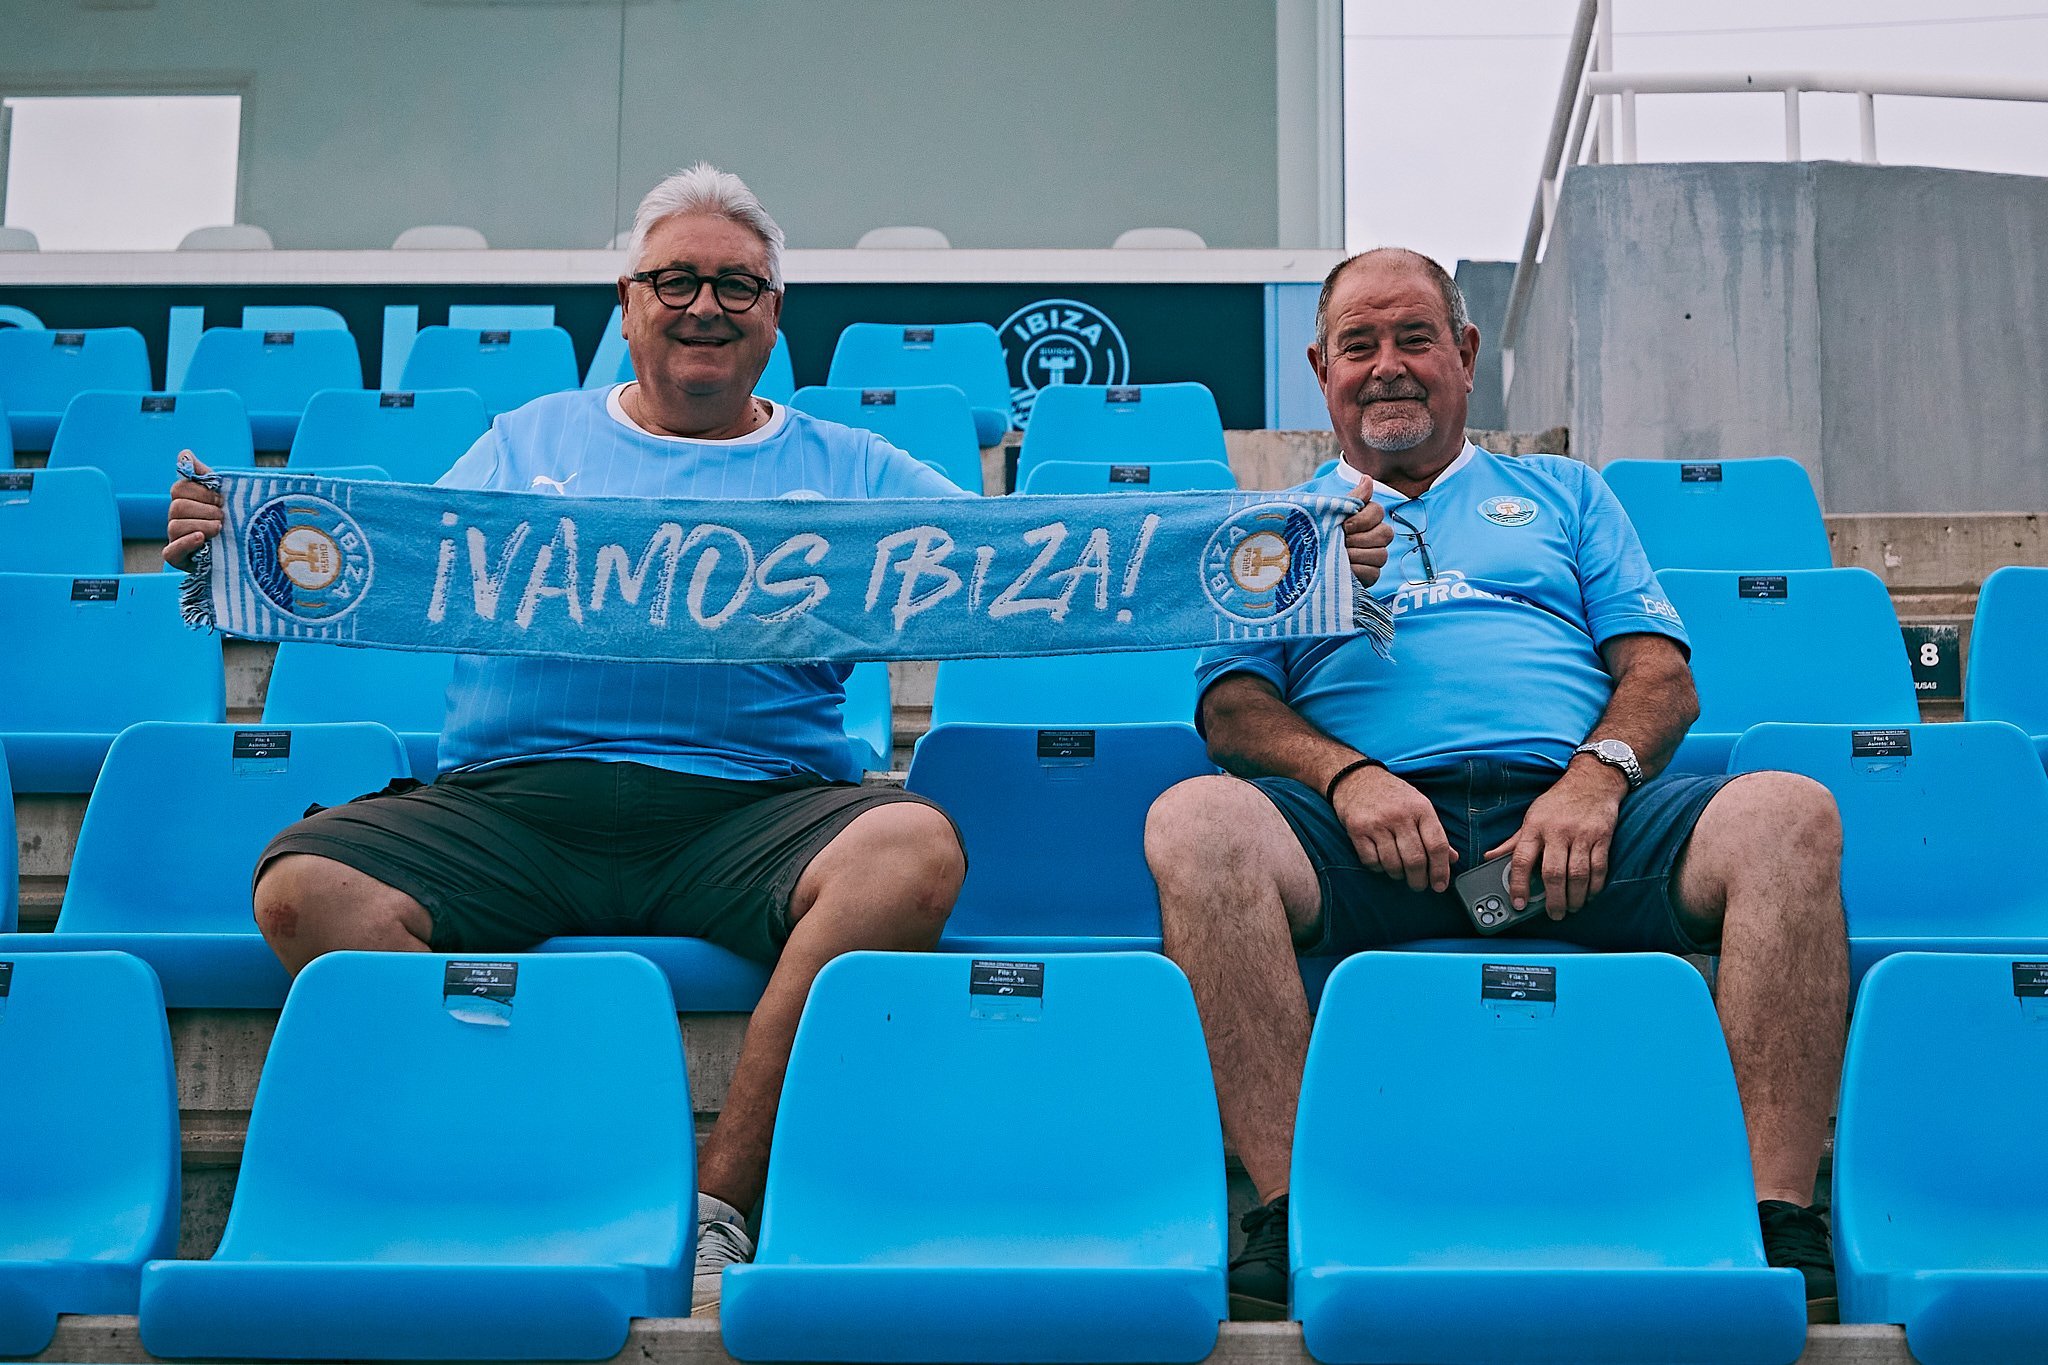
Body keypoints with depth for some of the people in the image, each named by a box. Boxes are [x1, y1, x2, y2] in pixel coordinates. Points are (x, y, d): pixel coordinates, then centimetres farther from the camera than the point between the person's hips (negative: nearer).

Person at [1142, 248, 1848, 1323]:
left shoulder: (1562, 495, 30)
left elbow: (1662, 677, 17)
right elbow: (1234, 706, 12)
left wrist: (1597, 775, -6)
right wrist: (1345, 776, -9)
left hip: (1571, 811, 1)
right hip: (1376, 825, -1)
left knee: (1788, 814, -28)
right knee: (1198, 821, -33)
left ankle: (1780, 1215, -30)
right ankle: (1292, 1213, -34)